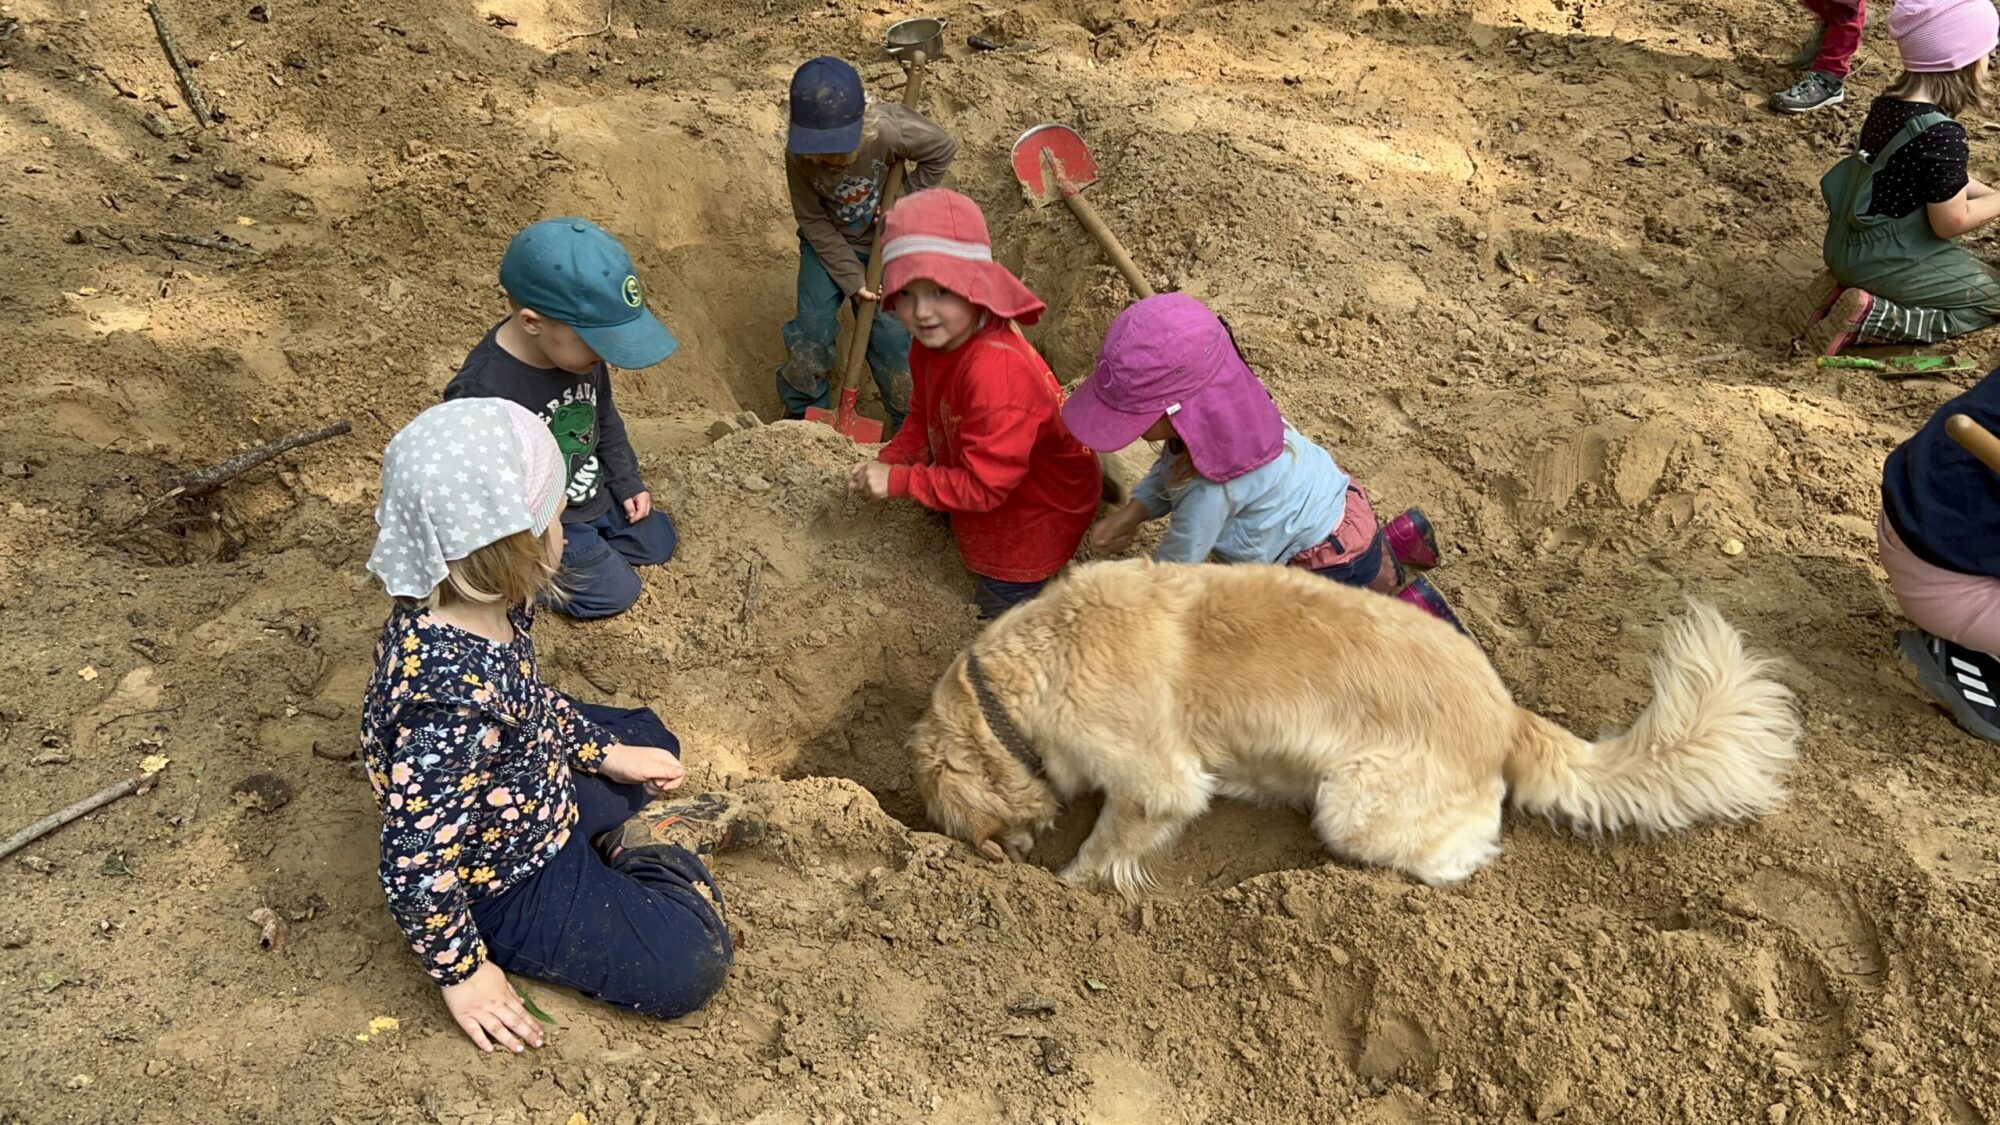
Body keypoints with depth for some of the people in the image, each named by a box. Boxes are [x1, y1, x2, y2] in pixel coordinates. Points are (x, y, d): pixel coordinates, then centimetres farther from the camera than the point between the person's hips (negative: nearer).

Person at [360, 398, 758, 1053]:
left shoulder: (490, 605, -15)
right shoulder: (453, 700, -41)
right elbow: (413, 866, -32)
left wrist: (606, 752, 8)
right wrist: (462, 972, -19)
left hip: (539, 794, 9)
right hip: (505, 882, -8)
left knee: (649, 738, 28)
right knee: (689, 965, -10)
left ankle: (630, 842, 9)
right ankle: (655, 848, 10)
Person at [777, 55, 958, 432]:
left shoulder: (888, 131, -34)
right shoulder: (798, 155, -27)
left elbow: (943, 149, -16)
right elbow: (814, 223, -16)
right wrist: (850, 277, -19)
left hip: (884, 242, -1)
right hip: (828, 244, 1)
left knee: (890, 331, -1)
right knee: (812, 325, -4)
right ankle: (801, 413, 16)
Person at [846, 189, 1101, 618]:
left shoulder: (997, 374, -42)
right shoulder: (934, 342, -14)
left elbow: (982, 486, -36)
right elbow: (924, 419, 4)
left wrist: (897, 481, -30)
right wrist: (885, 463, -13)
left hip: (1034, 514, -8)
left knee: (1000, 610, 16)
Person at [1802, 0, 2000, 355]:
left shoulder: (1887, 104, 1)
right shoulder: (1942, 136, -25)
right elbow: (1951, 222, -16)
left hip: (1848, 247, 8)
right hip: (1884, 262, -8)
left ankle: (1847, 286, 10)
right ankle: (1870, 317, -7)